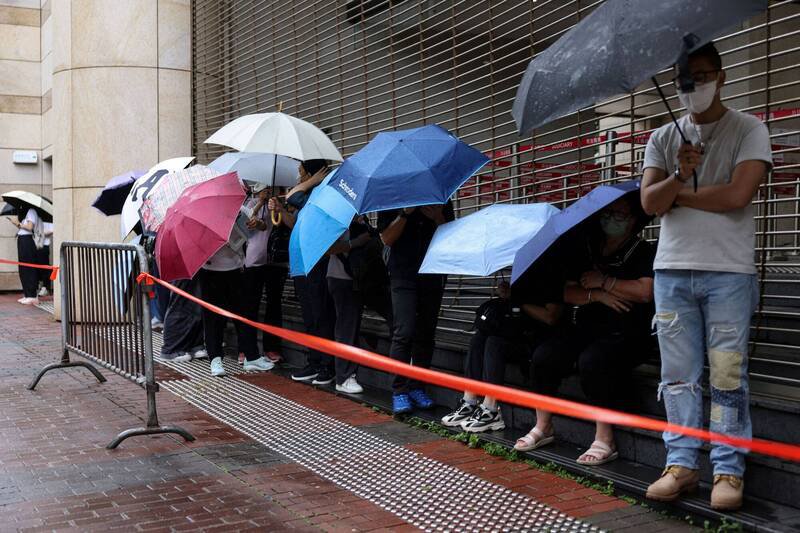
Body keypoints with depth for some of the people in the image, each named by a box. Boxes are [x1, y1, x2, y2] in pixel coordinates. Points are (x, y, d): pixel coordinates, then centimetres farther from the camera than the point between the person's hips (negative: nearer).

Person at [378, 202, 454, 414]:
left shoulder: (442, 200, 10)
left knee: (426, 334, 4)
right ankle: (399, 391, -6)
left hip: (433, 275, 3)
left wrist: (437, 218, -11)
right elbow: (387, 238, -3)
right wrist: (405, 213, -13)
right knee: (404, 333, -11)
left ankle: (416, 386, 13)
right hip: (403, 275, -3)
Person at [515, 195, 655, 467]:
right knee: (543, 355, -18)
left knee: (592, 361, -34)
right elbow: (568, 293, 8)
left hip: (627, 333, -5)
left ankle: (605, 439, -22)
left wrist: (604, 281, -7)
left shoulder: (645, 252, 3)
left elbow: (645, 291, -15)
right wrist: (597, 295, -9)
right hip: (586, 327, 5)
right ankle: (543, 427, -2)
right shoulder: (584, 249, 16)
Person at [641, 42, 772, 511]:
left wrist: (678, 194, -3)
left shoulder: (749, 130, 2)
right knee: (678, 375, 6)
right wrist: (679, 176, -17)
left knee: (728, 375, -1)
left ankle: (729, 470, 7)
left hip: (728, 272, -3)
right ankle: (682, 464, 14)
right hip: (673, 270, 4)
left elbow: (737, 194, -13)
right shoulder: (663, 138, 13)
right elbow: (649, 202, 2)